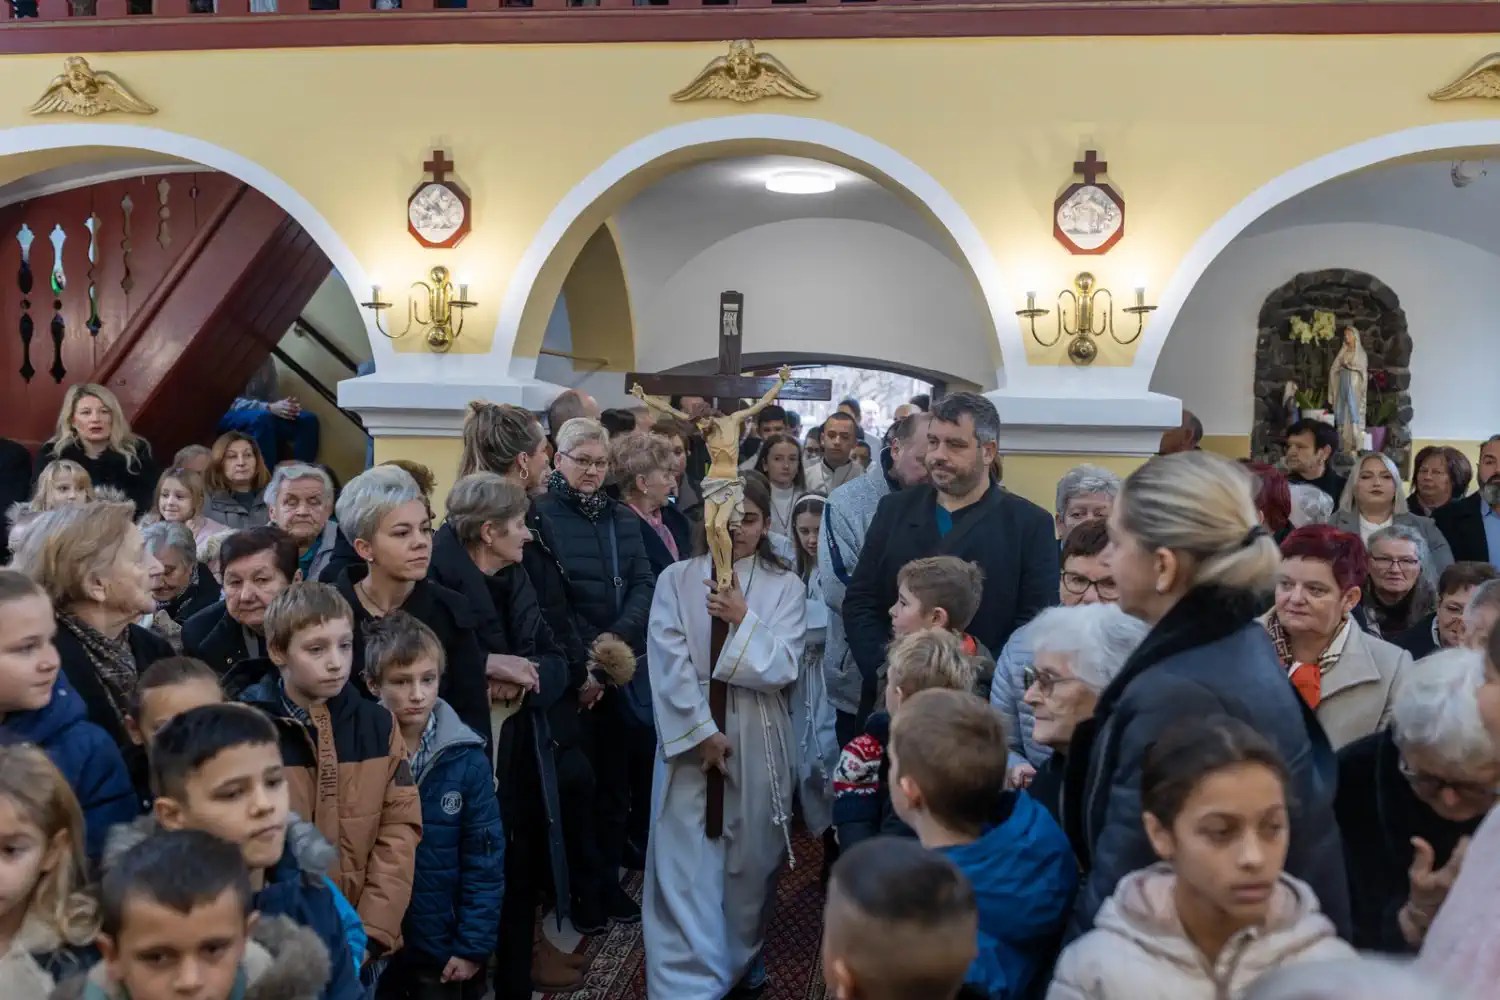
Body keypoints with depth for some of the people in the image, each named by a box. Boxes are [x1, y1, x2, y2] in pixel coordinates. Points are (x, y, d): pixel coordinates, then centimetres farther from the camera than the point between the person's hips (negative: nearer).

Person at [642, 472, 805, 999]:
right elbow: (668, 665, -7)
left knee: (750, 857, 11)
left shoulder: (786, 586, 2)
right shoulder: (676, 579, 0)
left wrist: (744, 620, -18)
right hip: (690, 734, -1)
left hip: (757, 739, 1)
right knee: (686, 864, -3)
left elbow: (782, 668, -6)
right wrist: (702, 731, -13)